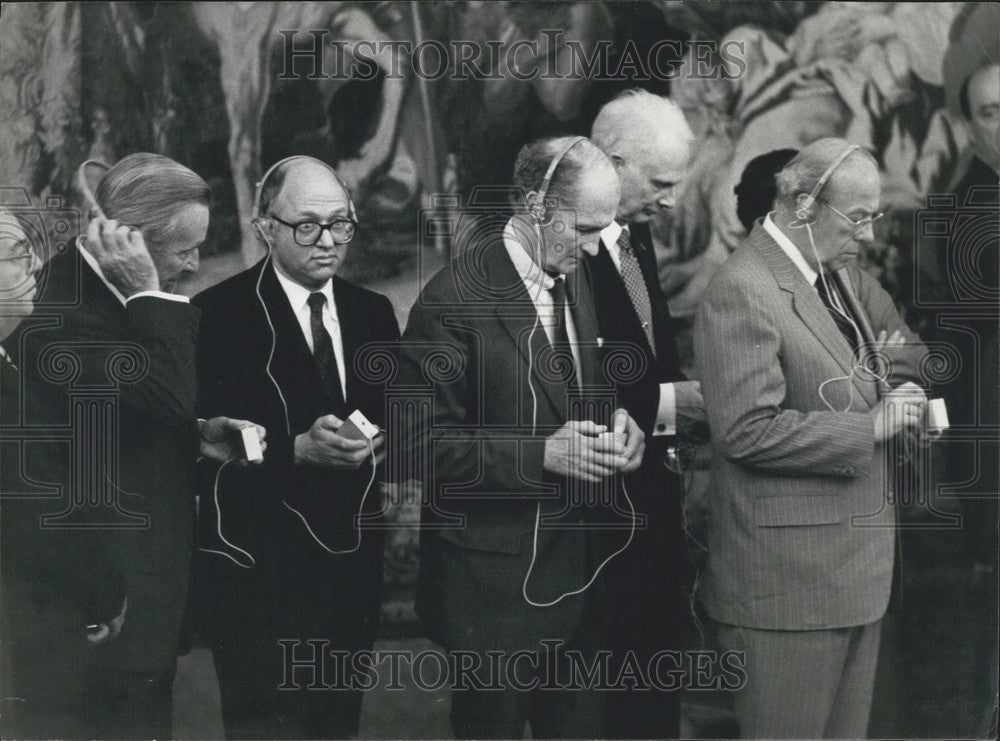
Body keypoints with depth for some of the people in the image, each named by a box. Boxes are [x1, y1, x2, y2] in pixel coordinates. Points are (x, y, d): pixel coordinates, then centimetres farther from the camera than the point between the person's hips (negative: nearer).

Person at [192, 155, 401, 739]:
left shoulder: (374, 313, 10)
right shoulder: (218, 314, -7)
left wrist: (379, 444, -9)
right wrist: (297, 450, -23)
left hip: (355, 561, 5)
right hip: (260, 567, -5)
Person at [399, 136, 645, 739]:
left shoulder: (575, 276, 6)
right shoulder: (456, 300, -18)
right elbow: (425, 446, -18)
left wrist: (613, 418, -1)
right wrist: (542, 454, -23)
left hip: (577, 569, 7)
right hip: (496, 582, -7)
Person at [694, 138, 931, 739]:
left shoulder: (843, 276, 12)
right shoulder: (743, 289, -16)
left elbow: (905, 346, 25)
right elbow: (748, 430, -23)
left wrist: (900, 382, 2)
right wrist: (870, 428, -19)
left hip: (858, 565, 9)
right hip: (788, 573, -9)